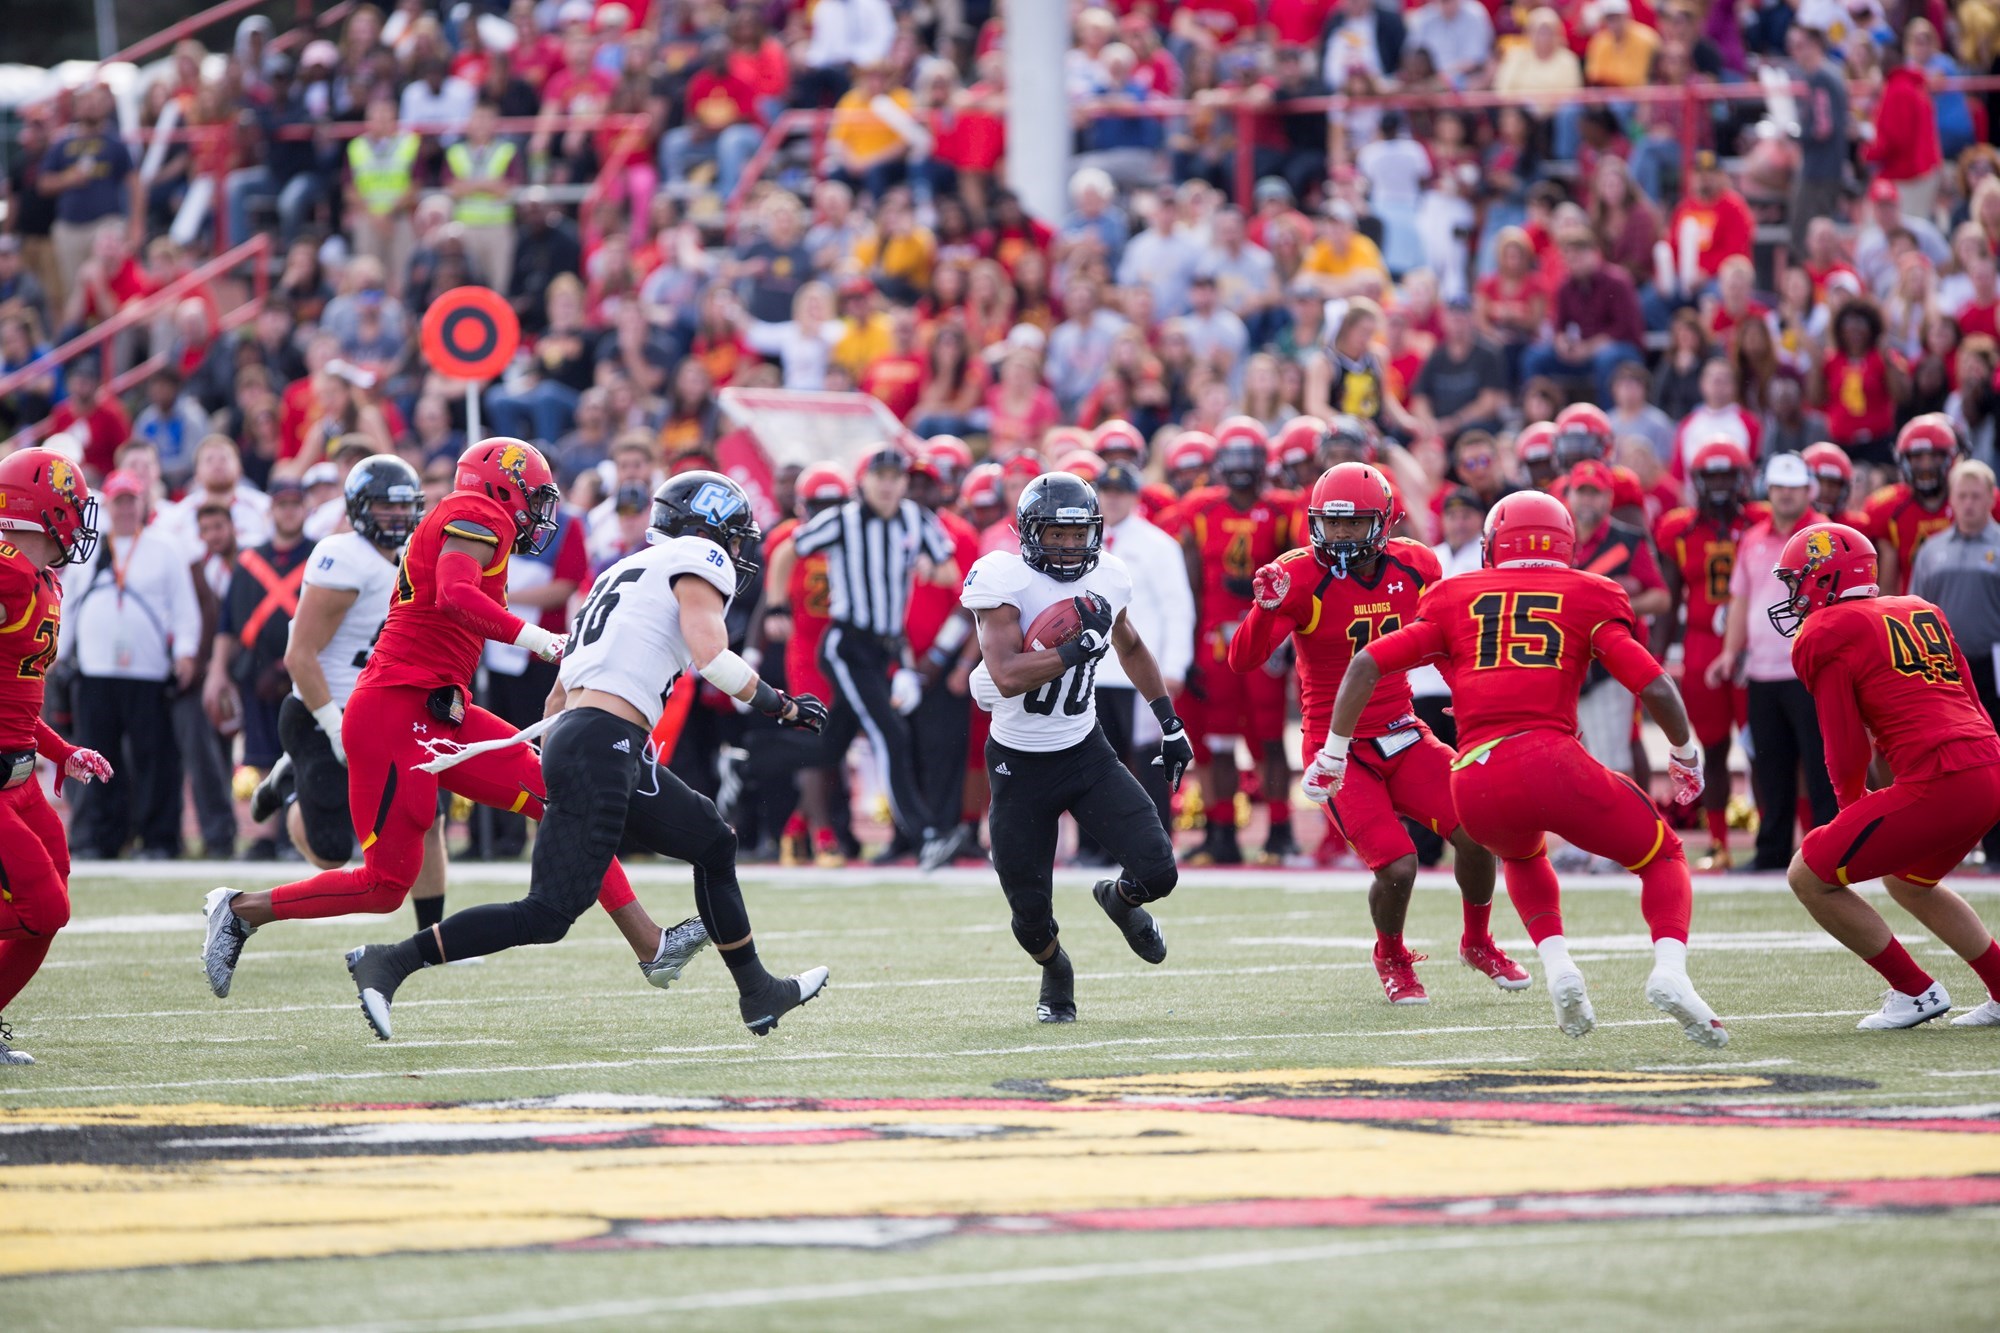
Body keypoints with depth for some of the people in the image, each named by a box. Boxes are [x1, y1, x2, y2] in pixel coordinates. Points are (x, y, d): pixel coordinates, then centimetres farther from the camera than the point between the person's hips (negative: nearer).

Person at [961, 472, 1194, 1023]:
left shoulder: (1106, 576, -2)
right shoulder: (1005, 581, -19)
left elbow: (1130, 647, 20)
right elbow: (1007, 677, -32)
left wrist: (1168, 720, 21)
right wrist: (1080, 646, -31)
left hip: (1086, 751, 4)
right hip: (1020, 765, -4)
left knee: (1157, 873, -11)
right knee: (1031, 915, 1)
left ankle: (1119, 898, 27)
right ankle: (1055, 974, 38)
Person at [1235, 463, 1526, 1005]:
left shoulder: (1415, 568, -1)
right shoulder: (1301, 579, -15)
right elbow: (1242, 661, -24)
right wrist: (1268, 608, -41)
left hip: (1401, 735, 4)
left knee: (1478, 833, -11)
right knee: (1397, 867, -19)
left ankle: (1478, 943, 18)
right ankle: (1392, 960, 14)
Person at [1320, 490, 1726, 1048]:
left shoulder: (1455, 600, 20)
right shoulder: (1588, 598, 14)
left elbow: (1365, 665, 12)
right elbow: (1655, 687, 5)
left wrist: (1334, 750, 21)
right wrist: (1684, 754, 22)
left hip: (1476, 784, 2)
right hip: (1551, 761, -2)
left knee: (1521, 855, 38)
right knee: (1662, 858, 20)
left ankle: (1558, 966, 14)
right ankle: (1669, 970, -8)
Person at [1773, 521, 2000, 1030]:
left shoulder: (1825, 637, 0)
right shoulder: (1921, 612, 21)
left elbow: (1846, 751, 0)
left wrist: (1851, 806, 20)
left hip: (1939, 784, -8)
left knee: (1810, 878, 4)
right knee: (1906, 882, 32)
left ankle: (1915, 991, 7)